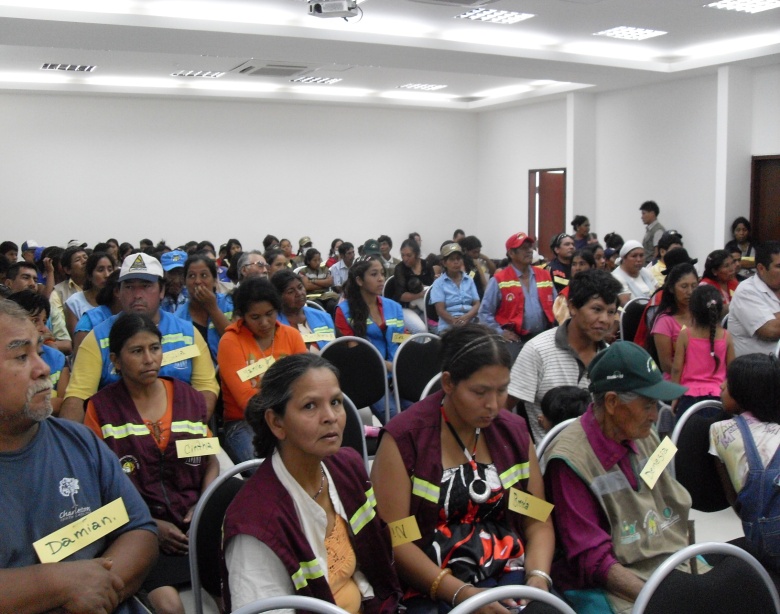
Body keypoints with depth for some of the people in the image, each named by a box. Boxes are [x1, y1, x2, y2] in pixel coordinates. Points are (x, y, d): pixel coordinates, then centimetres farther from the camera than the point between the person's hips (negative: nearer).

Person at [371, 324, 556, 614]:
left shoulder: (514, 431, 7)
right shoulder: (404, 437, -7)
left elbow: (538, 522, 9)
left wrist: (538, 578, -9)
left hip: (510, 575, 4)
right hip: (432, 589, -3)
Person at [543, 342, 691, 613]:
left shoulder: (644, 436, 6)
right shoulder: (571, 458, -15)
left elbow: (676, 509, 15)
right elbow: (593, 561, -13)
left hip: (675, 561, 7)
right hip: (610, 586, -7)